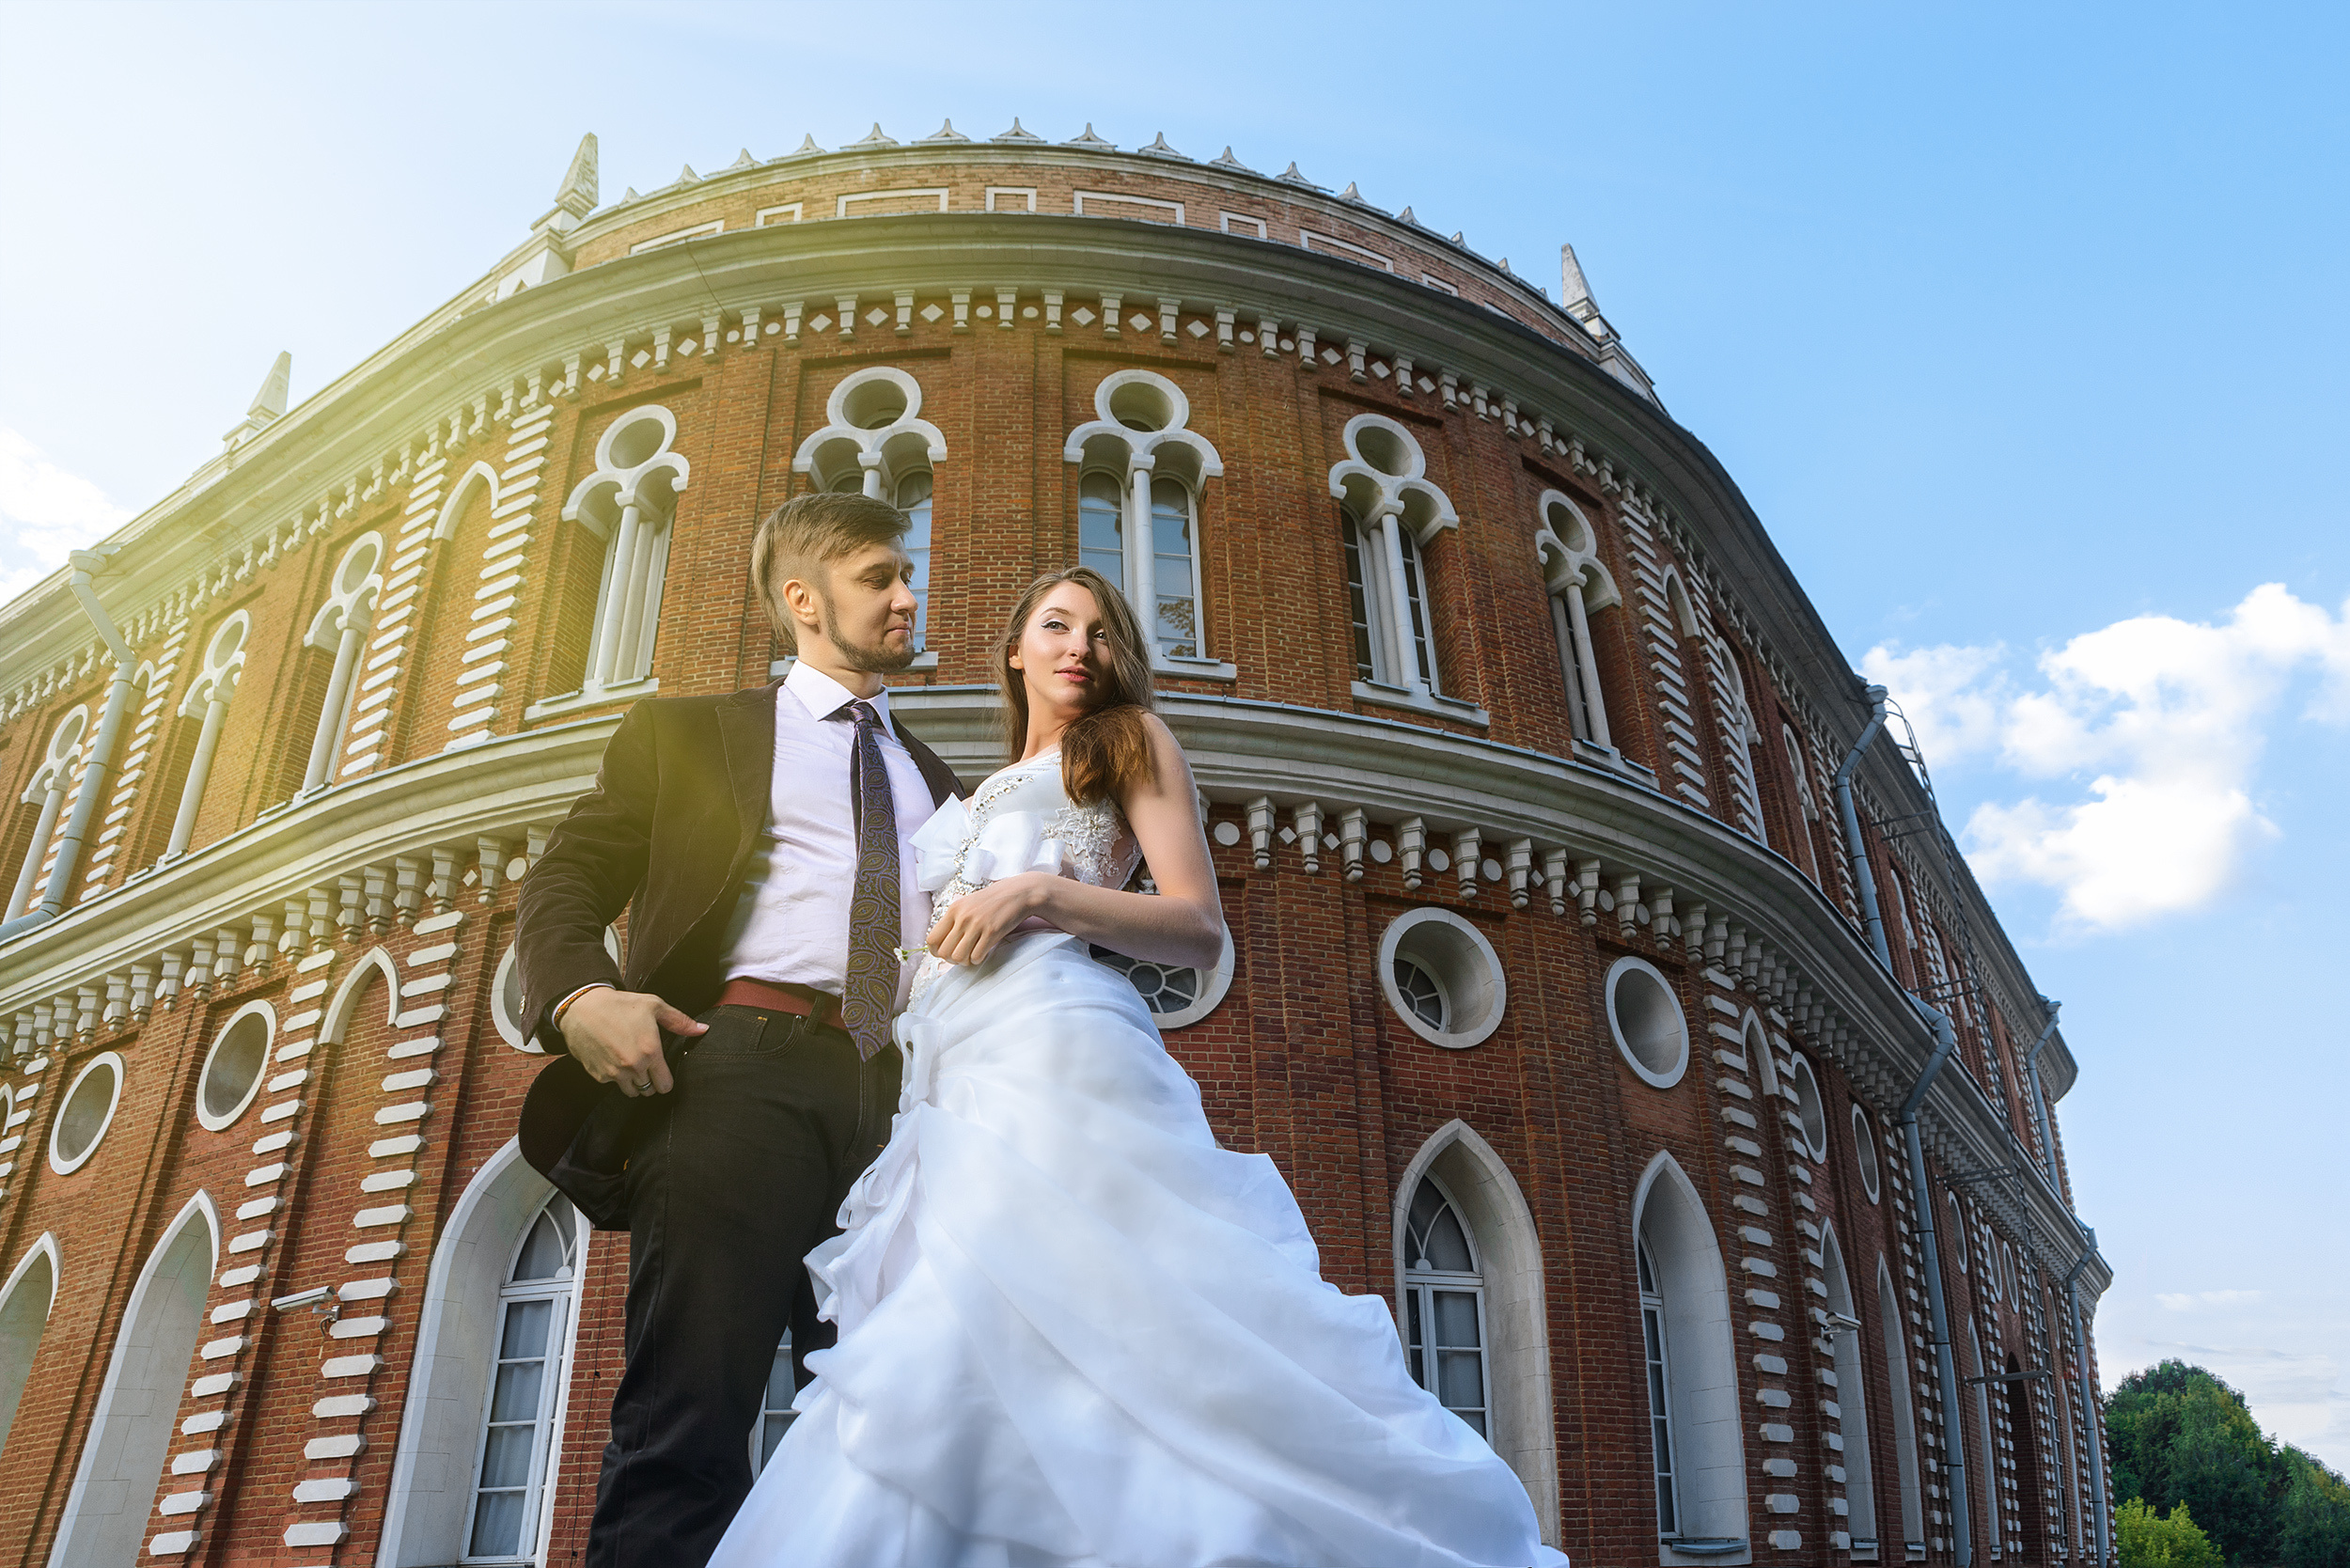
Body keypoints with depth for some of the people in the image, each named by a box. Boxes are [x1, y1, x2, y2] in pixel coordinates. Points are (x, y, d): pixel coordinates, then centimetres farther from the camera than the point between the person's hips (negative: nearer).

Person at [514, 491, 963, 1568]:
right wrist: (579, 996, -13)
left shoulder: (939, 781, 28)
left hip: (907, 1101, 4)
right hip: (740, 1071, -3)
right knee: (687, 1433, -11)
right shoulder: (686, 733, 17)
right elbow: (564, 884, 8)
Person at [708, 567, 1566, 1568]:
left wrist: (1038, 894, -9)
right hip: (950, 1080, 6)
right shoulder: (973, 802, 34)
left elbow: (1199, 929, 2)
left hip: (1053, 1044, -6)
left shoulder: (1131, 740, 15)